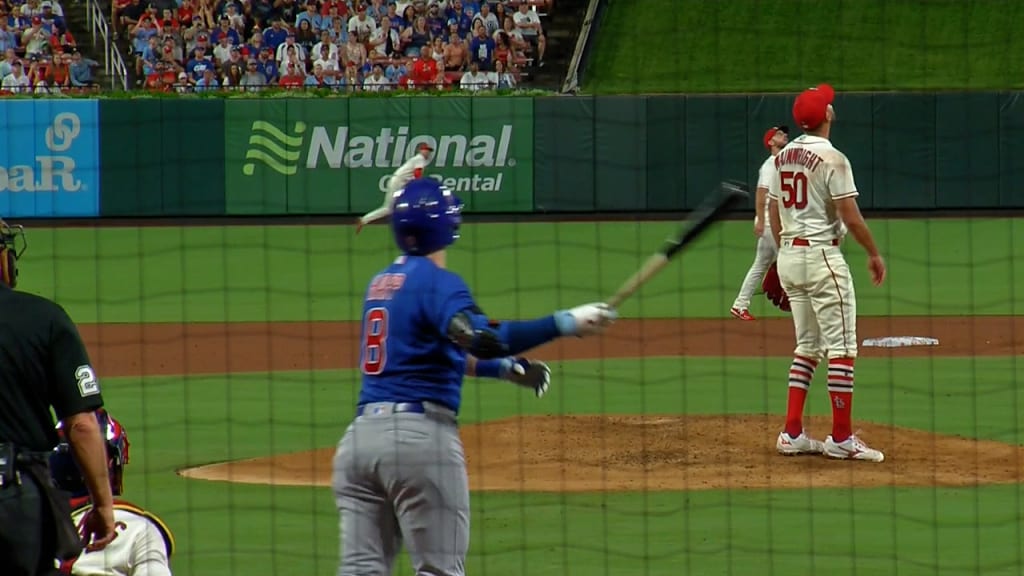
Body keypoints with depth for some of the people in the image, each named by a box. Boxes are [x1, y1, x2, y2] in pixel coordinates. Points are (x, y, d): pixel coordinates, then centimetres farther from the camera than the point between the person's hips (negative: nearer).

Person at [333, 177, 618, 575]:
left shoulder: (380, 284, 18)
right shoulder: (437, 282, -6)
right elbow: (481, 339, -25)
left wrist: (505, 368, 31)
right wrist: (565, 323, -26)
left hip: (361, 432, 7)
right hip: (420, 435, -7)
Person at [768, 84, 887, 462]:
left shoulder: (783, 157, 10)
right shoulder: (831, 158, -13)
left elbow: (773, 214, 15)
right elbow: (851, 216, -16)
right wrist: (874, 254, -4)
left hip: (788, 256, 8)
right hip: (822, 256, -8)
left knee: (808, 346, 15)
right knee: (841, 346, -5)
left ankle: (792, 434, 11)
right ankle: (841, 439, -7)